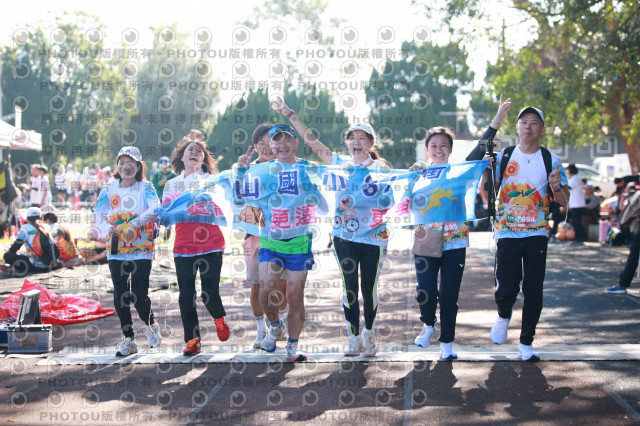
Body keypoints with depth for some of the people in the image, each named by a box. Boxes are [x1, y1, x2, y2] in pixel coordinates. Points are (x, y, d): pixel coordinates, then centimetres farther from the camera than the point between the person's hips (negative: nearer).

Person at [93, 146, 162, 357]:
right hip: (116, 249, 3)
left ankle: (150, 324, 21)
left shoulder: (145, 187, 0)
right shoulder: (109, 189, 9)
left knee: (139, 295, -9)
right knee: (120, 295, 2)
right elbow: (99, 214, 2)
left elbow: (155, 209, -17)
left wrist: (135, 224, -32)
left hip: (141, 249, -3)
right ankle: (128, 339, 14)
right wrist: (107, 227, -20)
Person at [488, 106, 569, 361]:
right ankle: (504, 316, 30)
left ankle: (526, 343, 14)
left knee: (533, 291, 0)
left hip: (537, 235, 0)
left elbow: (564, 202, 4)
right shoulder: (503, 156, 4)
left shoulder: (550, 160, 3)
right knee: (505, 289, -5)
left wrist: (557, 187, -18)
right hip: (507, 233, 0)